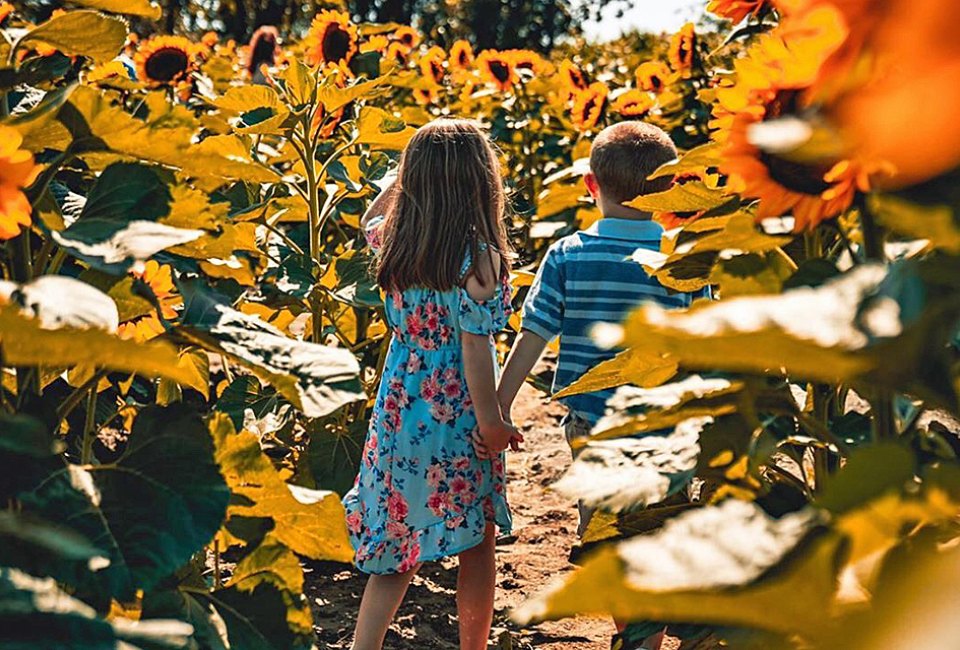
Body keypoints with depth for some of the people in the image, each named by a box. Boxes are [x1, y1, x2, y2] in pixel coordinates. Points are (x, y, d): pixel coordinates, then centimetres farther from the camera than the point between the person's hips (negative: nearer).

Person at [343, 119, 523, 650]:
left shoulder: (393, 241, -1)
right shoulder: (480, 258, -18)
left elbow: (371, 218, 24)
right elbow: (474, 348, -19)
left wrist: (412, 166, 18)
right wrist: (492, 423, -13)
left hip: (399, 411, 5)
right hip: (459, 420, -5)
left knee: (396, 548, 15)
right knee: (476, 545, 14)